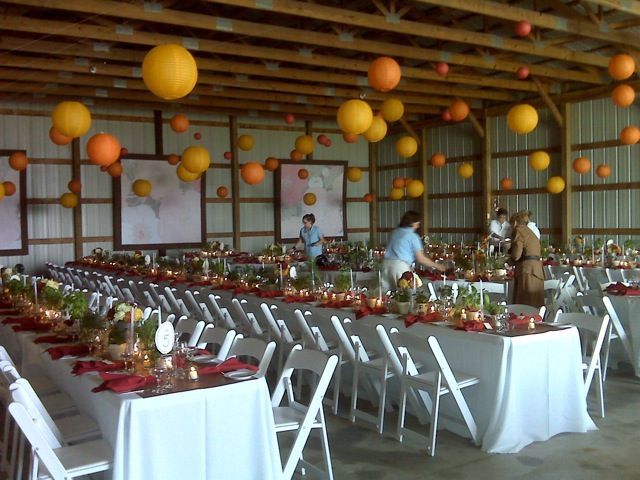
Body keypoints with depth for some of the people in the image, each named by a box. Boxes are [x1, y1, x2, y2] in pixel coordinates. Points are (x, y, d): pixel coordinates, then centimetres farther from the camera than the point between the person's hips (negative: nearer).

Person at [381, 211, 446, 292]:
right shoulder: (413, 236, -2)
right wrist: (437, 266, 8)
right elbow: (421, 259, -3)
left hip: (386, 263, 7)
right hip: (400, 266, -6)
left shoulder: (394, 232, 16)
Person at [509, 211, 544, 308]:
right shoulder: (531, 233, 26)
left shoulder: (519, 230, 0)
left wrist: (510, 261, 11)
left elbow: (516, 254, -10)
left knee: (524, 308, -11)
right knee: (534, 307, 6)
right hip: (537, 270, 9)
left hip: (527, 271, -9)